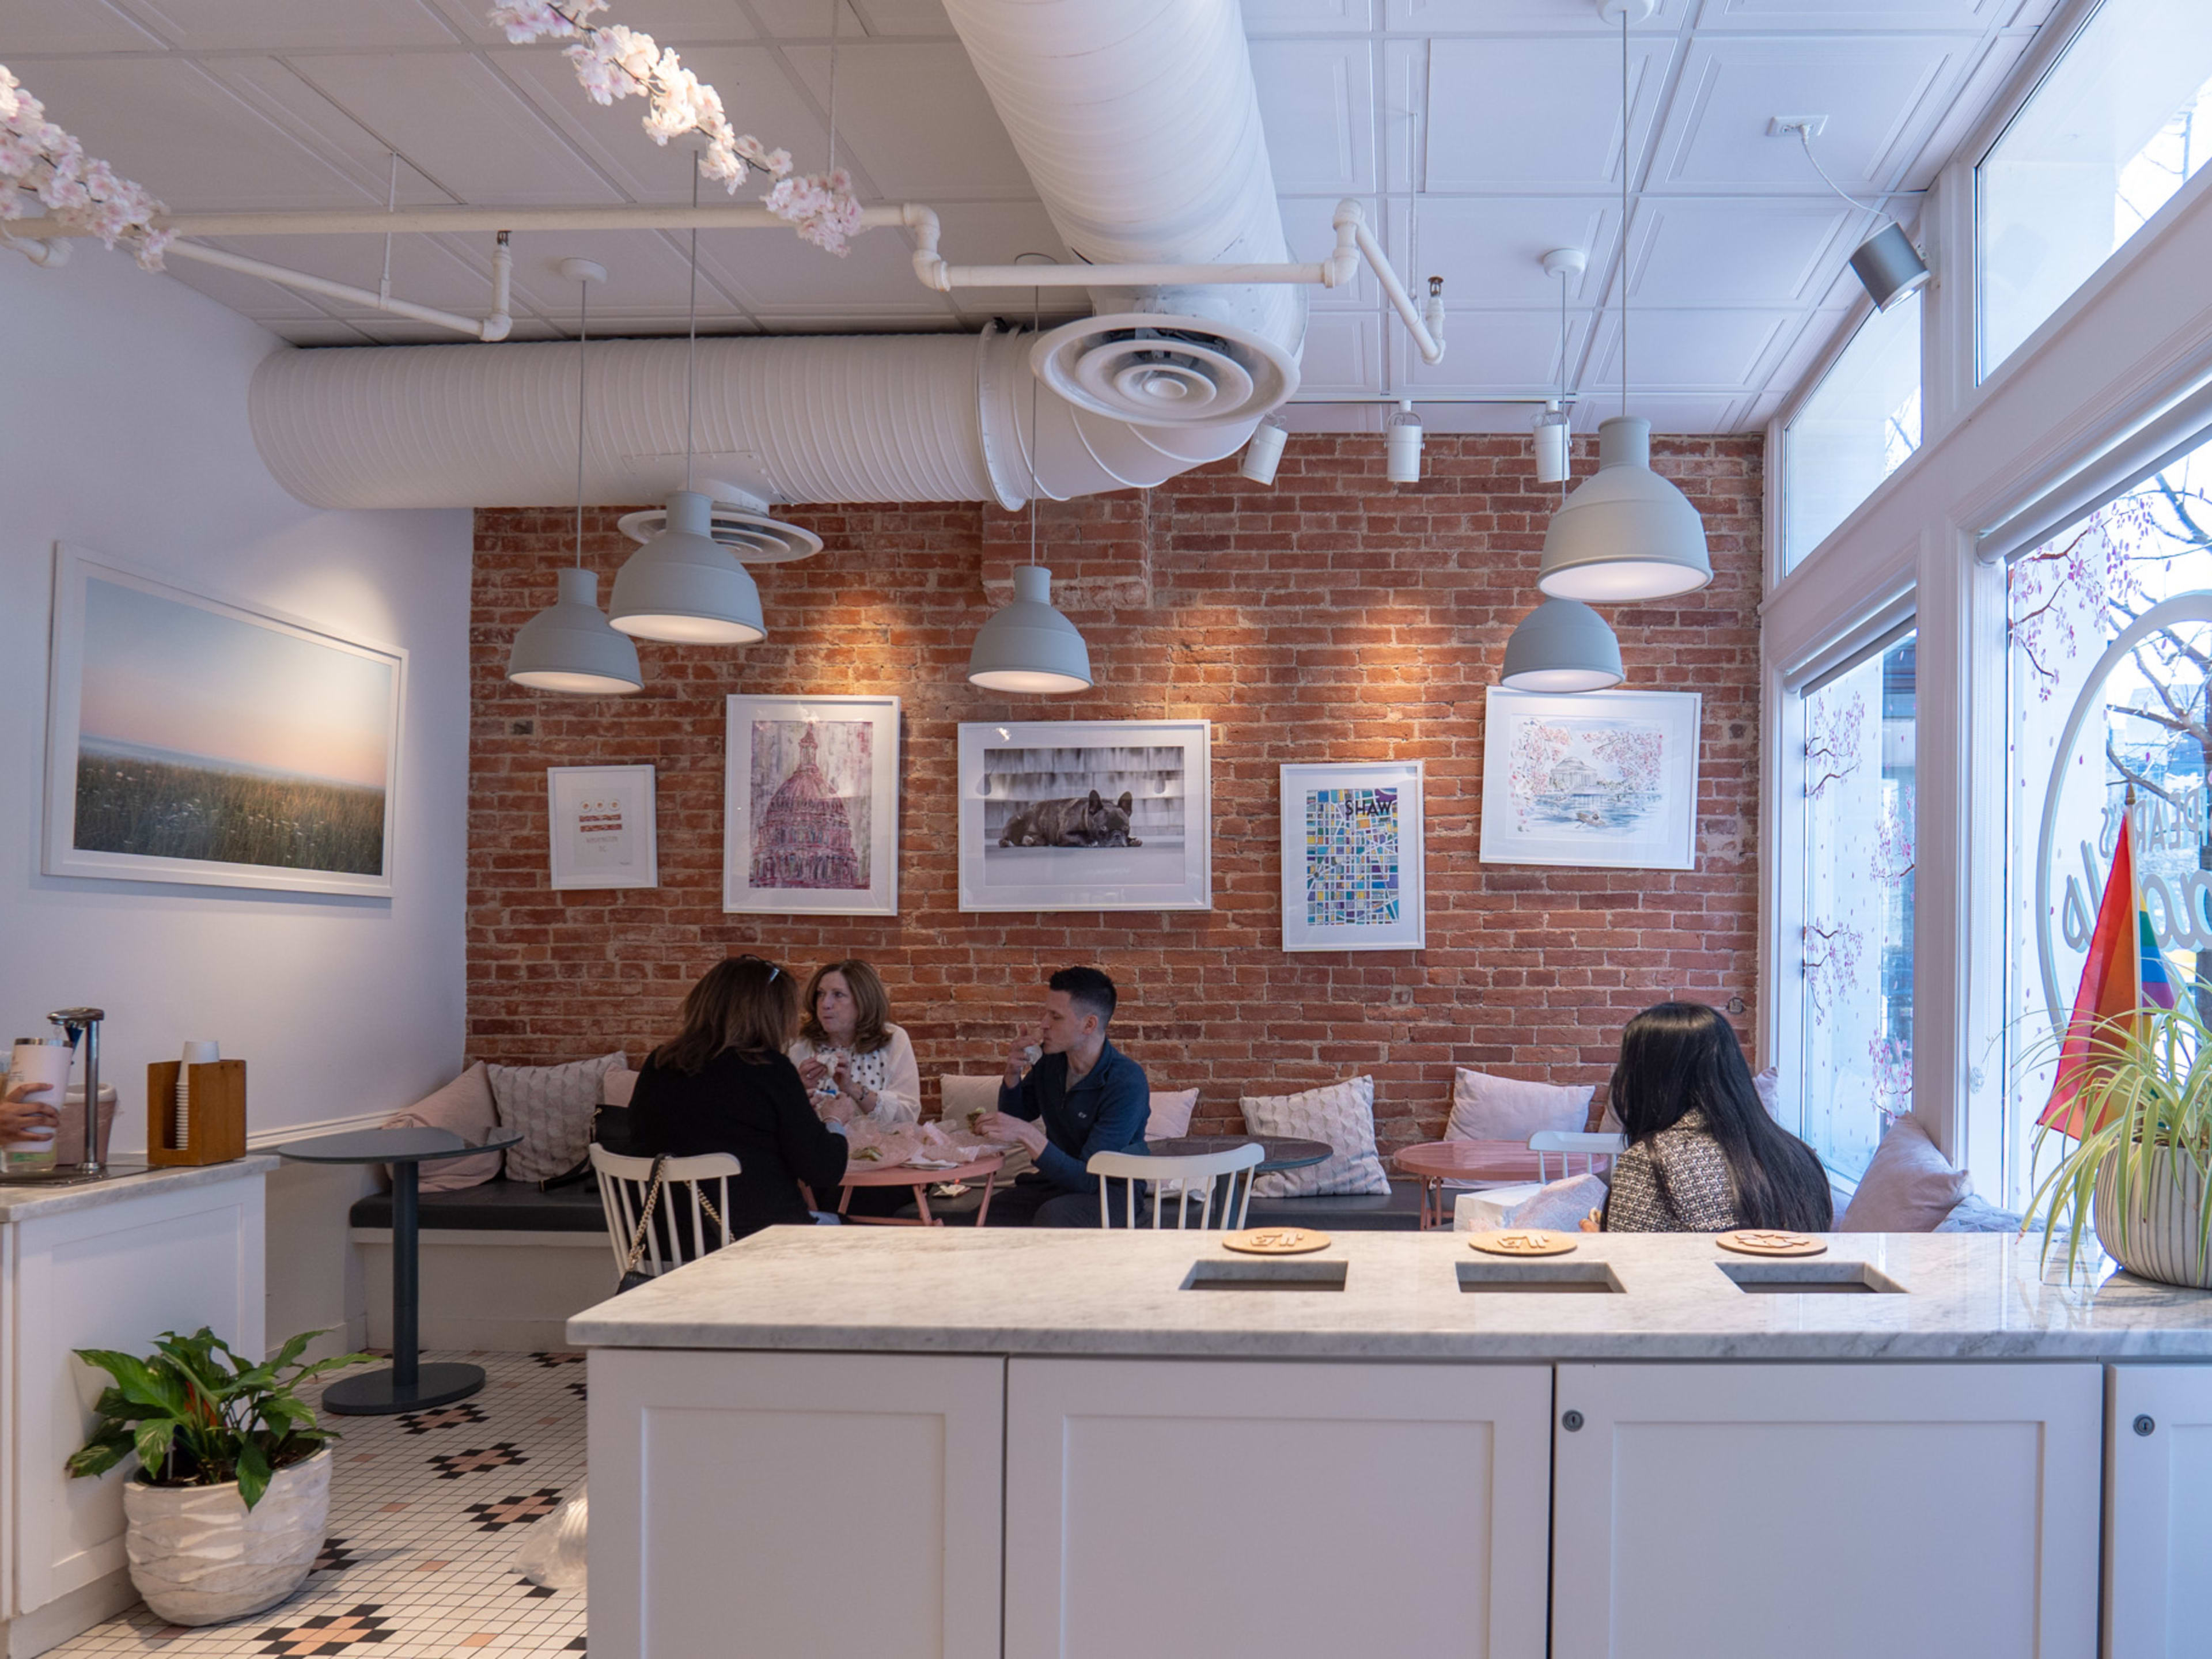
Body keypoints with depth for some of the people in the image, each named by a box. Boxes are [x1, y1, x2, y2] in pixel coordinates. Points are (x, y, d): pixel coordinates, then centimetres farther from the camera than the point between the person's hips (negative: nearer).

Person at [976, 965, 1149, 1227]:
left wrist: (1027, 1135, -37)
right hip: (1059, 1178, 6)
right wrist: (1013, 1074, -7)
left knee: (1053, 1216, -36)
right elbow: (1015, 1116, 15)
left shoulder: (1127, 1083, -24)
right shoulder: (1051, 1059, -3)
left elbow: (1089, 1179, -27)